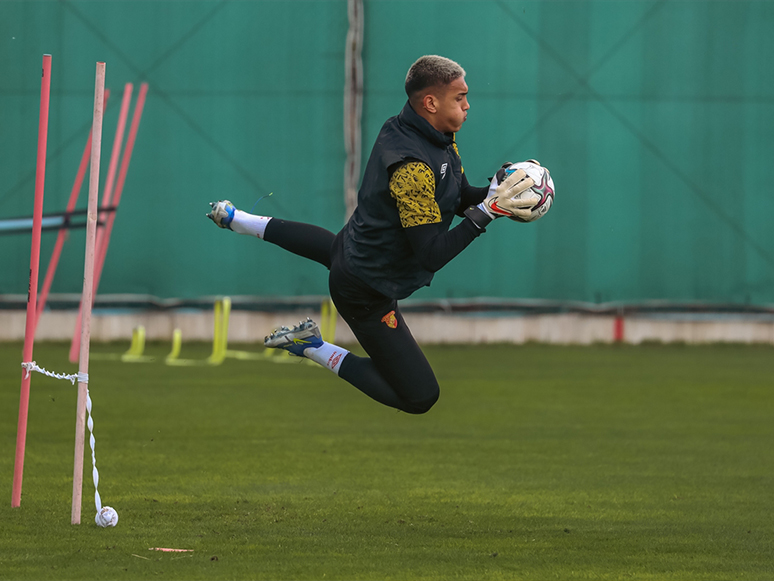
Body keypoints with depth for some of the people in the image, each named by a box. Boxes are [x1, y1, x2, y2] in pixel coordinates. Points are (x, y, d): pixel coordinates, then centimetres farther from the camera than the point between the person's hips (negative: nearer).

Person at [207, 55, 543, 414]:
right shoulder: (413, 167, -34)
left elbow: (460, 199, 7)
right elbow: (433, 256, -33)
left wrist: (493, 194, -13)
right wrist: (488, 210, -32)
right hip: (367, 293, -10)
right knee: (420, 397, -10)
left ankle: (237, 219, 55)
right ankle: (313, 348, -2)